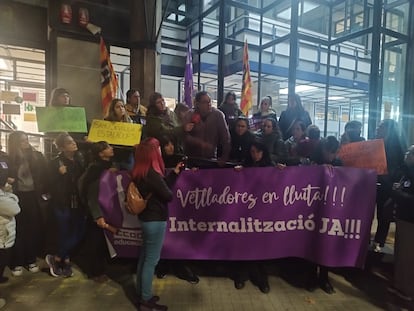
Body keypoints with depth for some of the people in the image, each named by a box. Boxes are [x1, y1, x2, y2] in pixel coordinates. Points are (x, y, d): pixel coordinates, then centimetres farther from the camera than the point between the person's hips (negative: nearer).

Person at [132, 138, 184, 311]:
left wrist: (175, 172, 8)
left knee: (144, 256, 18)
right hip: (155, 220, -9)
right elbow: (168, 195, -16)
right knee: (152, 260, 2)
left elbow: (162, 186, 8)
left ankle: (141, 294, 32)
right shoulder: (152, 174, -24)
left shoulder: (139, 172, 4)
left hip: (146, 218, 9)